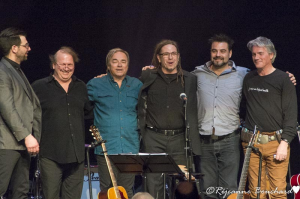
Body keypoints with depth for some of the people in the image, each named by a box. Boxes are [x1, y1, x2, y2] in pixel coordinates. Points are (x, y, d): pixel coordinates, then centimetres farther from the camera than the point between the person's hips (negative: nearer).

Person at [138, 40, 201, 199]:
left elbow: (194, 111, 9)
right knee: (154, 183, -4)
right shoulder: (148, 77, 7)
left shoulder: (190, 80, 9)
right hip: (154, 138, -1)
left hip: (179, 138, 1)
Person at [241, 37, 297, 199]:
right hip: (252, 143, 4)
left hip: (276, 142, -4)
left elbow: (291, 114, -5)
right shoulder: (249, 79, 14)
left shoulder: (283, 79, -1)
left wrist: (284, 142, -13)